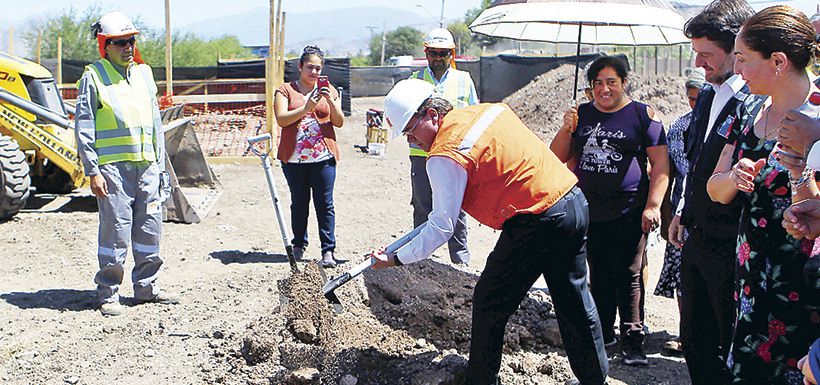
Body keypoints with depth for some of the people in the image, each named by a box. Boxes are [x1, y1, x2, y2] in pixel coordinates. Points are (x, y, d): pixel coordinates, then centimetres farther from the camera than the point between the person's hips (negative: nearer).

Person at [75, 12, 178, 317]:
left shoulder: (144, 73, 15)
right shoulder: (93, 77, -2)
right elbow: (83, 127, -5)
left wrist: (160, 163, 16)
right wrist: (93, 171, -11)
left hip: (147, 166, 6)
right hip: (113, 167, -6)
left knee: (150, 229, 10)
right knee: (116, 231, -5)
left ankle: (146, 286, 23)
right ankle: (108, 294, 6)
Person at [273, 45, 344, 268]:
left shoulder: (329, 90, 12)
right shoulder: (285, 90, 6)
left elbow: (339, 122, 5)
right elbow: (281, 120, -8)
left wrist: (331, 102, -12)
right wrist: (306, 108, -20)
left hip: (324, 157, 0)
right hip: (294, 158, 0)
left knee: (325, 203, -3)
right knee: (299, 202, 8)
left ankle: (328, 250, 0)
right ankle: (299, 245, 22)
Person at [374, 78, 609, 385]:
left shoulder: (445, 157, -13)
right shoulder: (489, 109, 10)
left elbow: (441, 229, -11)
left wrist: (396, 259, -1)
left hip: (538, 223, -9)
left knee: (489, 305, 7)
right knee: (574, 303, 20)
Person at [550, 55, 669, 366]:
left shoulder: (642, 114, -2)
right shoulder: (582, 114, 10)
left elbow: (660, 163, -4)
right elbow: (558, 157, 12)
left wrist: (653, 205, -12)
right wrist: (567, 130, -7)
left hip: (629, 211, -4)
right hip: (589, 210, 4)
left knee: (628, 275, -5)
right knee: (599, 273, 12)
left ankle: (633, 340, 2)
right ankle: (603, 332, 24)